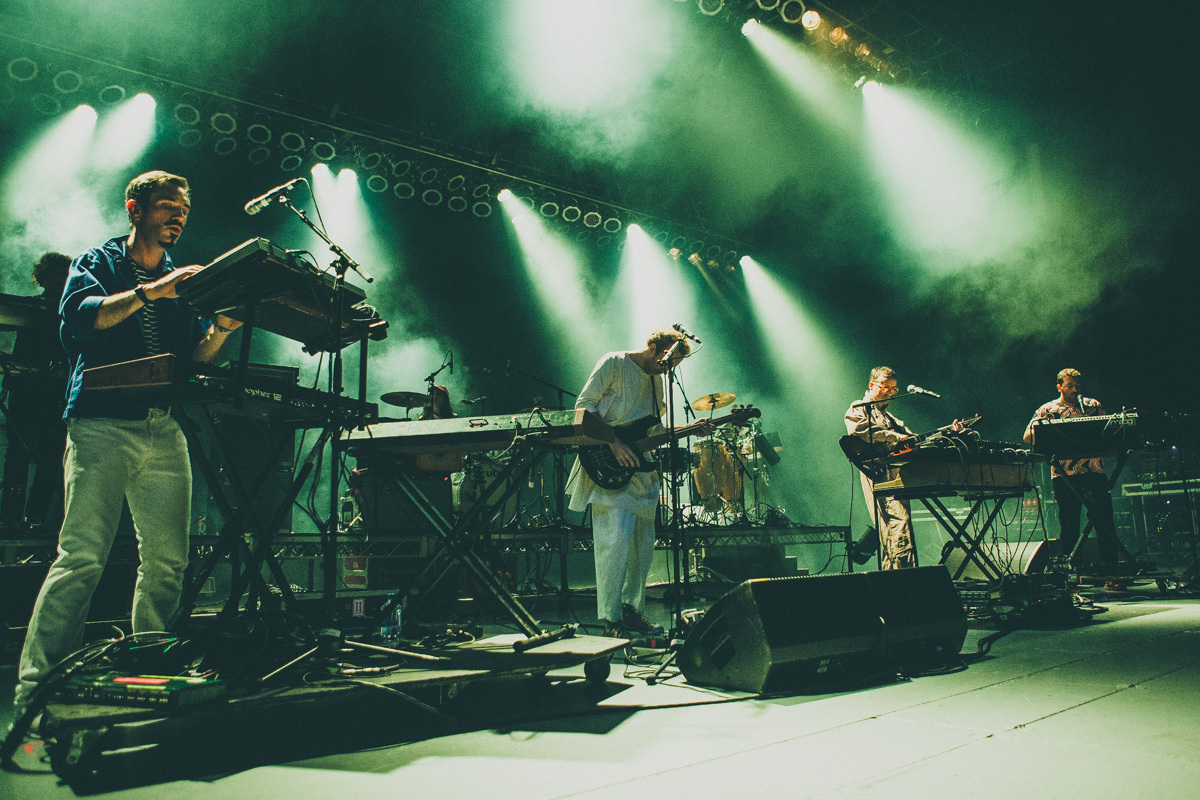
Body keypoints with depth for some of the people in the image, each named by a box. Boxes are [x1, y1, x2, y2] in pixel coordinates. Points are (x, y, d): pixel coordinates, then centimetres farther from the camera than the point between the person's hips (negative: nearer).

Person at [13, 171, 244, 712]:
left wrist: (220, 329, -4)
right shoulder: (97, 262, 13)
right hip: (102, 424, -4)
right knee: (82, 557, -12)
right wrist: (147, 292, -15)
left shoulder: (181, 282, 25)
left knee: (167, 561, -1)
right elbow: (79, 317, -7)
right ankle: (36, 685, -6)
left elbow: (193, 358, 16)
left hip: (166, 432, 5)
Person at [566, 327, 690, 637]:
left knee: (642, 542, 10)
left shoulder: (657, 379, 17)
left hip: (639, 467, 8)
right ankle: (611, 619, -9)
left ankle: (632, 609, 23)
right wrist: (613, 443, -19)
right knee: (616, 537, -15)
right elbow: (584, 404, -11)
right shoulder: (614, 364, -6)